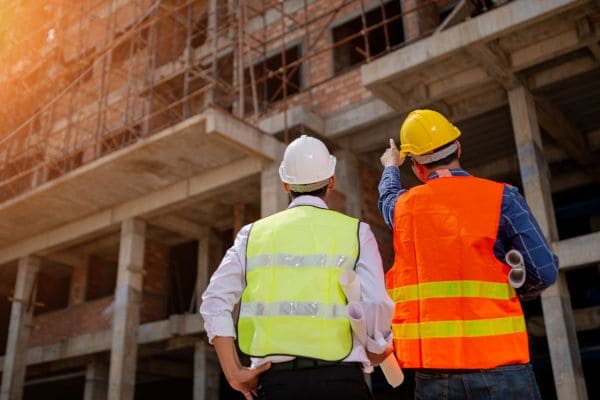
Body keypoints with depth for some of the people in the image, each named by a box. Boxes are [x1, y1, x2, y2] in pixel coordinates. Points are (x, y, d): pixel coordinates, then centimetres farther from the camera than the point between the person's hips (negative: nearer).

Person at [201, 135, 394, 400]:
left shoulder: (254, 233, 11)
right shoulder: (355, 232, 4)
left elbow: (214, 301, 2)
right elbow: (376, 306, -6)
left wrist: (234, 372, 3)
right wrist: (377, 354, 13)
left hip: (276, 379, 2)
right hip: (338, 378, -2)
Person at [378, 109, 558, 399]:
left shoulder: (403, 206, 7)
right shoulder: (501, 197, -3)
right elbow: (544, 271, -5)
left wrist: (390, 167, 54)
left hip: (431, 368, 3)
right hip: (496, 363, -3)